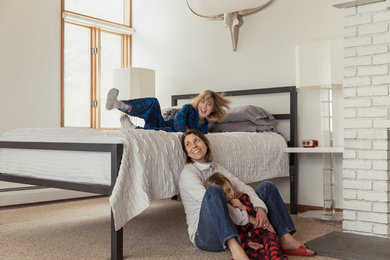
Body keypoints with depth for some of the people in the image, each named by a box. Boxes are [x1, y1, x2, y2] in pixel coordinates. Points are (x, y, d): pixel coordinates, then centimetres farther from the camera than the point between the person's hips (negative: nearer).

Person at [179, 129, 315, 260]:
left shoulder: (217, 168, 15)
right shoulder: (188, 172, -6)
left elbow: (243, 187, 3)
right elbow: (210, 198, -20)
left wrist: (260, 209, -17)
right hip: (204, 234, -7)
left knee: (267, 186, 6)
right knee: (213, 190, -36)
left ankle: (286, 240, -7)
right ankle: (235, 248, -51)